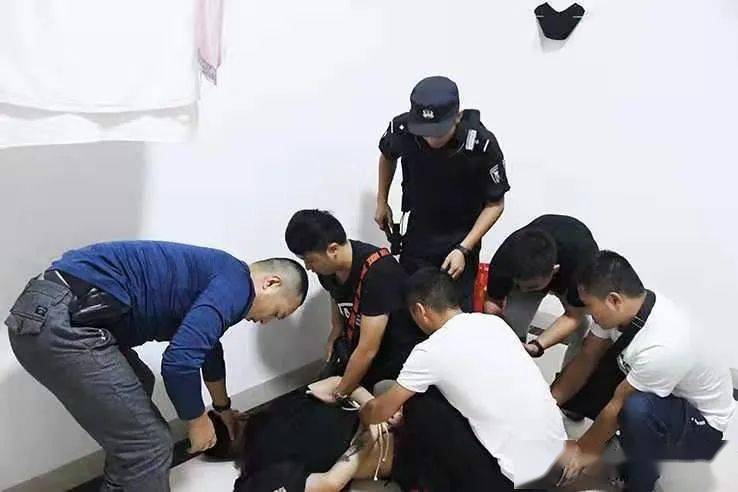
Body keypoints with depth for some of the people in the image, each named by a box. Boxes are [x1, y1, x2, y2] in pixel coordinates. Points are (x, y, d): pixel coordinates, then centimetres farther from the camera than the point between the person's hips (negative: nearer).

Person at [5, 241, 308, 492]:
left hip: (44, 311, 11)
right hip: (65, 321, -11)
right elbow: (180, 361, -18)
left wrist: (223, 408, 54)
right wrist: (197, 421, 2)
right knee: (149, 445, -2)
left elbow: (207, 348, 40)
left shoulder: (215, 278, 23)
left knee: (138, 387, 30)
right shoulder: (235, 284, -6)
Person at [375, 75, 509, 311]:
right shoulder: (401, 129, -21)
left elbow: (495, 204, -12)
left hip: (461, 239, -2)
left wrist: (463, 249, -20)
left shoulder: (482, 144, -27)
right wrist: (382, 201, 11)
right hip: (417, 235, 2)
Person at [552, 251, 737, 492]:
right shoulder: (624, 306, -19)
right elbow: (587, 358, -8)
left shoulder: (662, 347, -39)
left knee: (637, 409, -37)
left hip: (700, 425, -7)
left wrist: (585, 449, -11)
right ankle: (632, 447, 12)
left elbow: (618, 406, -26)